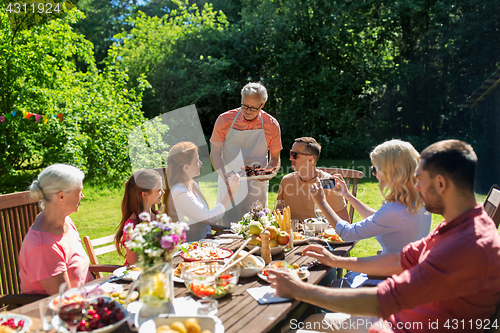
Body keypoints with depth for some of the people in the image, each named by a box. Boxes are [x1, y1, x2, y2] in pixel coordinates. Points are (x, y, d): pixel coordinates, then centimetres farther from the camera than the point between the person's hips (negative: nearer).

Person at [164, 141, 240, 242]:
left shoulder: (193, 185, 8)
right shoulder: (179, 193, -21)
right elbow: (210, 218, -23)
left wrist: (209, 234, 0)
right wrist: (231, 191, -19)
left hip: (201, 243, 8)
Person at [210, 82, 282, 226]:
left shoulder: (271, 125, -3)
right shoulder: (224, 120, -4)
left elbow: (275, 159, 7)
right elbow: (215, 153, 1)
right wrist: (224, 175, -16)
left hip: (257, 186, 1)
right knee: (225, 229, 1)